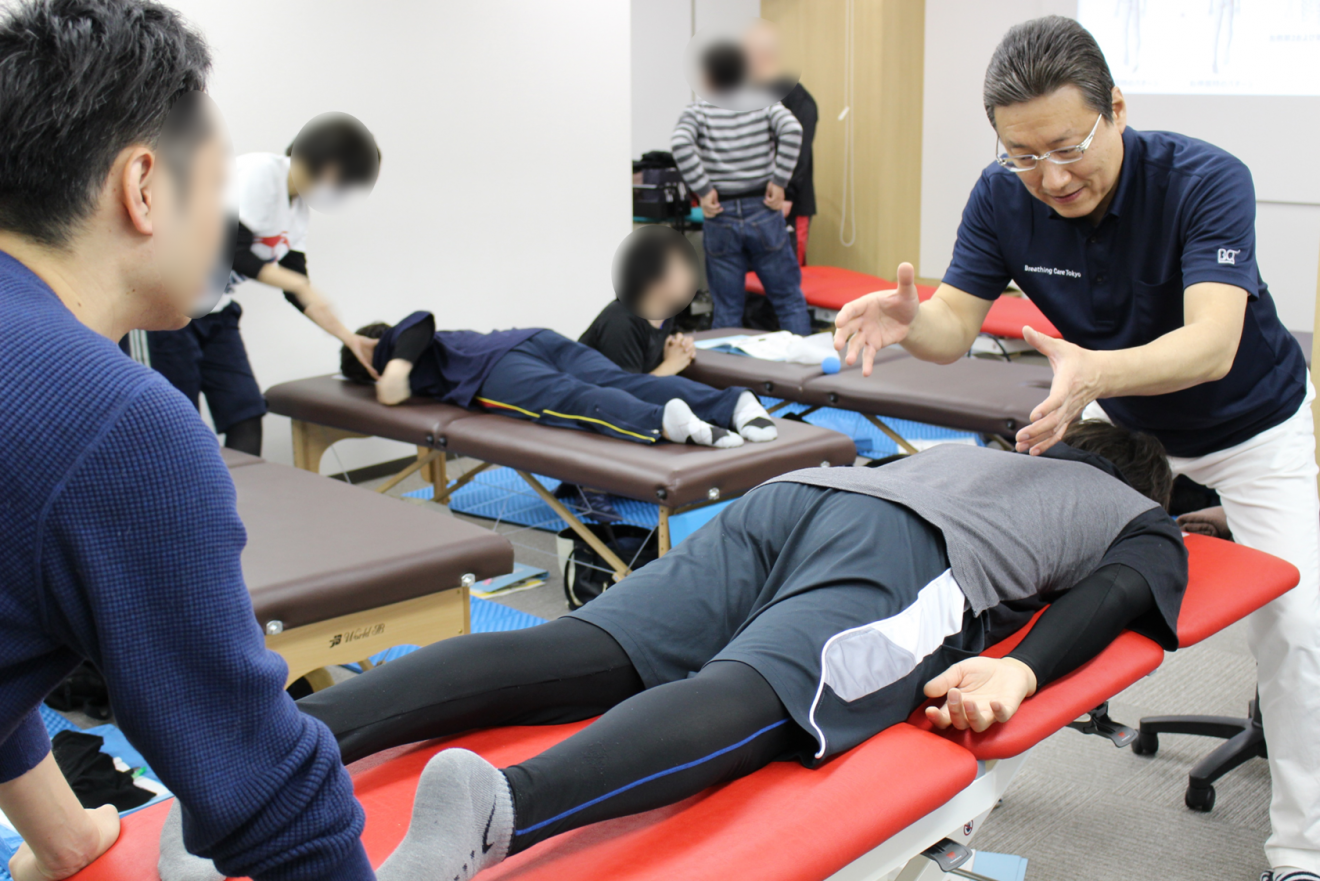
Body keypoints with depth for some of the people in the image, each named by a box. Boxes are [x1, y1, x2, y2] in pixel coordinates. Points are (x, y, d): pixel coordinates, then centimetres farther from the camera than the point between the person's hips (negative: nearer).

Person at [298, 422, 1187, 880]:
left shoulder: (983, 453, 44)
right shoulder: (1150, 526, 29)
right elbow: (1109, 597, 8)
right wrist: (1022, 669, -9)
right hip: (908, 556, -6)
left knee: (569, 657, -12)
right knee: (744, 704, -30)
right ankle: (496, 805, -58)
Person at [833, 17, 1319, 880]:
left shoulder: (1207, 180, -34)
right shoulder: (1002, 196, -21)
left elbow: (1212, 346, -46)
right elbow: (953, 328, -21)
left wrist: (1095, 372, -66)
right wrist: (908, 320, -46)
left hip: (1249, 426, -3)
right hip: (1121, 421, 4)